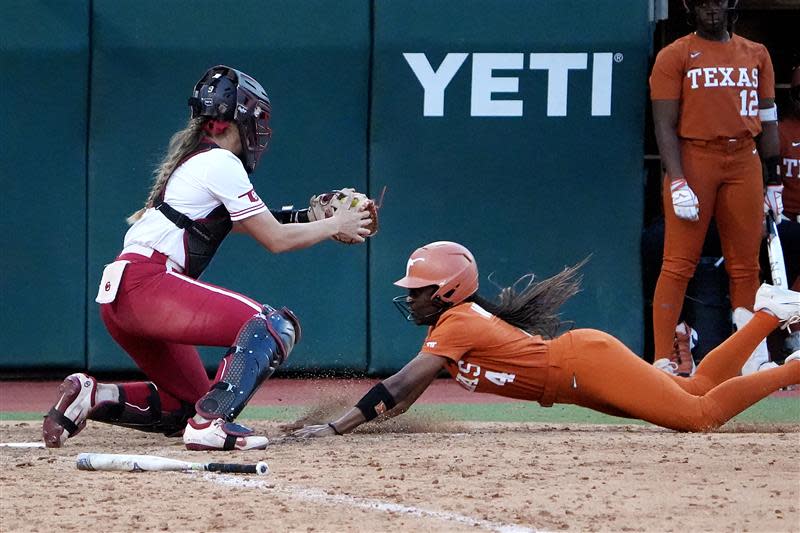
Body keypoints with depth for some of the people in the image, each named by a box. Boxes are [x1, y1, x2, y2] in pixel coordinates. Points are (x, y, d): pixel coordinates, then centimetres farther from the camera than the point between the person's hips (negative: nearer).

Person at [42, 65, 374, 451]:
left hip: (118, 296, 10)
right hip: (147, 285, -10)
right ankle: (211, 421, -31)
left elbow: (257, 224, 33)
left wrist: (312, 217, 27)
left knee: (188, 403, 18)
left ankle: (93, 396, 4)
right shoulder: (221, 163, -5)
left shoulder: (192, 159, 24)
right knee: (276, 325, -18)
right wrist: (334, 225, 10)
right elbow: (275, 240, -3)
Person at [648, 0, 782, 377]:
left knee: (745, 264, 4)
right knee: (679, 263, -8)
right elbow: (665, 125, -4)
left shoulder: (756, 55, 15)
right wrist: (678, 182, -14)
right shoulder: (675, 56, 2)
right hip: (693, 159, -4)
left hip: (743, 160, 4)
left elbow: (767, 120, 18)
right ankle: (664, 360, -10)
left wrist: (773, 181, 13)